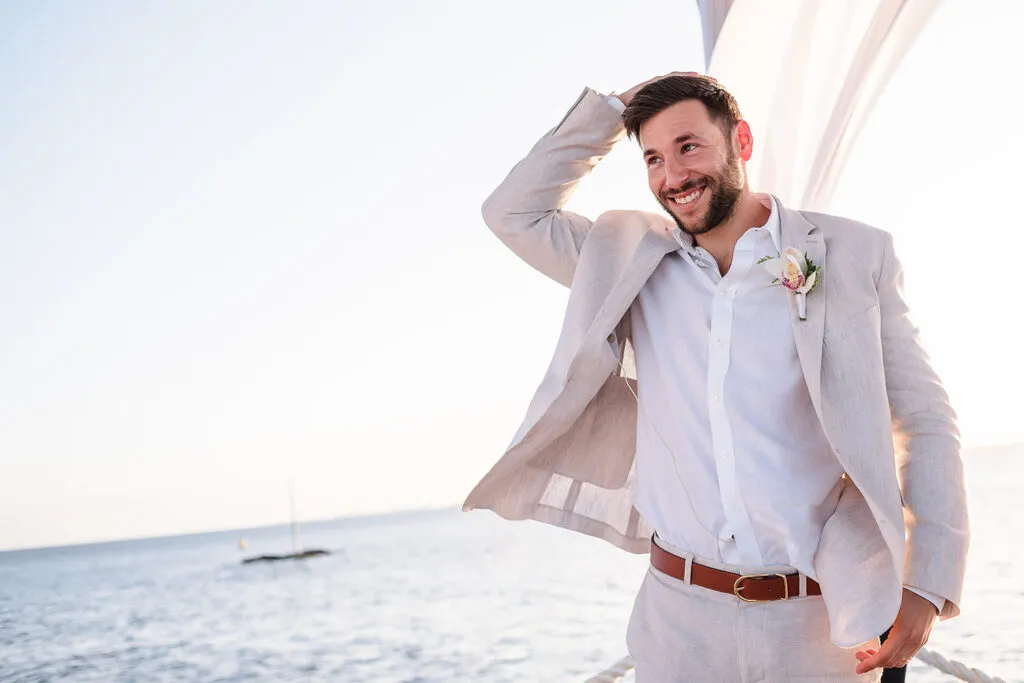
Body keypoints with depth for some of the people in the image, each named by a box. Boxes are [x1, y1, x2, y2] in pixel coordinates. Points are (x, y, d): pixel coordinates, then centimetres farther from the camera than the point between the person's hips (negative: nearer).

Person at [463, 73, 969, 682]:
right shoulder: (631, 263, 7)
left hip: (822, 619, -1)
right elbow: (514, 213, 8)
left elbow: (926, 424, 0)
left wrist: (927, 584, -10)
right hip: (680, 614, 2)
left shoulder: (855, 256, -1)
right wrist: (611, 108, 3)